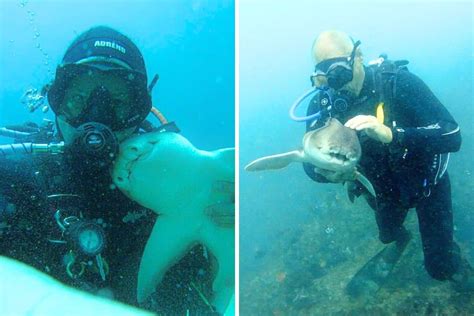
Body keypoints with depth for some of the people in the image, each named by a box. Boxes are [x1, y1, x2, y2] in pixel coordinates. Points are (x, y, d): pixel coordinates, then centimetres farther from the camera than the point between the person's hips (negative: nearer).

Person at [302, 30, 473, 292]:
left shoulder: (397, 81, -31)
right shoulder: (322, 103, -21)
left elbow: (452, 137, -38)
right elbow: (310, 163, -17)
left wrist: (390, 133, -54)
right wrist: (326, 172, -42)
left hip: (424, 180, -3)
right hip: (384, 189, 4)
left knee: (439, 267, 1)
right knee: (388, 234, 30)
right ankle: (400, 239, 68)